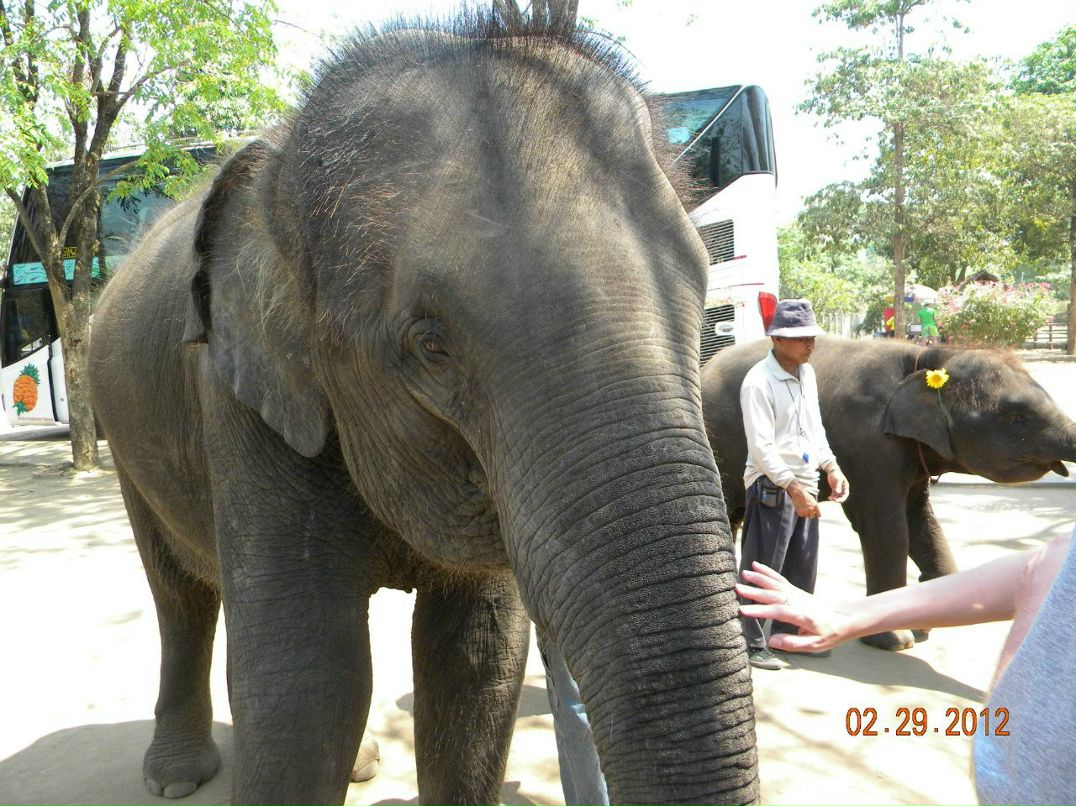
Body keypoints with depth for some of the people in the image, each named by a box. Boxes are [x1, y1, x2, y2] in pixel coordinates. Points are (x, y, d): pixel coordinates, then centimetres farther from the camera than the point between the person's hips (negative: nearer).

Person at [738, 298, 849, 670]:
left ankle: (788, 634, 30)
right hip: (771, 487, -8)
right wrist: (792, 487, -25)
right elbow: (761, 446, -21)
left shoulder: (806, 373, 11)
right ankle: (753, 646, 10)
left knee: (802, 569, 15)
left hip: (805, 486, 8)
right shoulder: (758, 381, -15)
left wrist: (830, 467, 9)